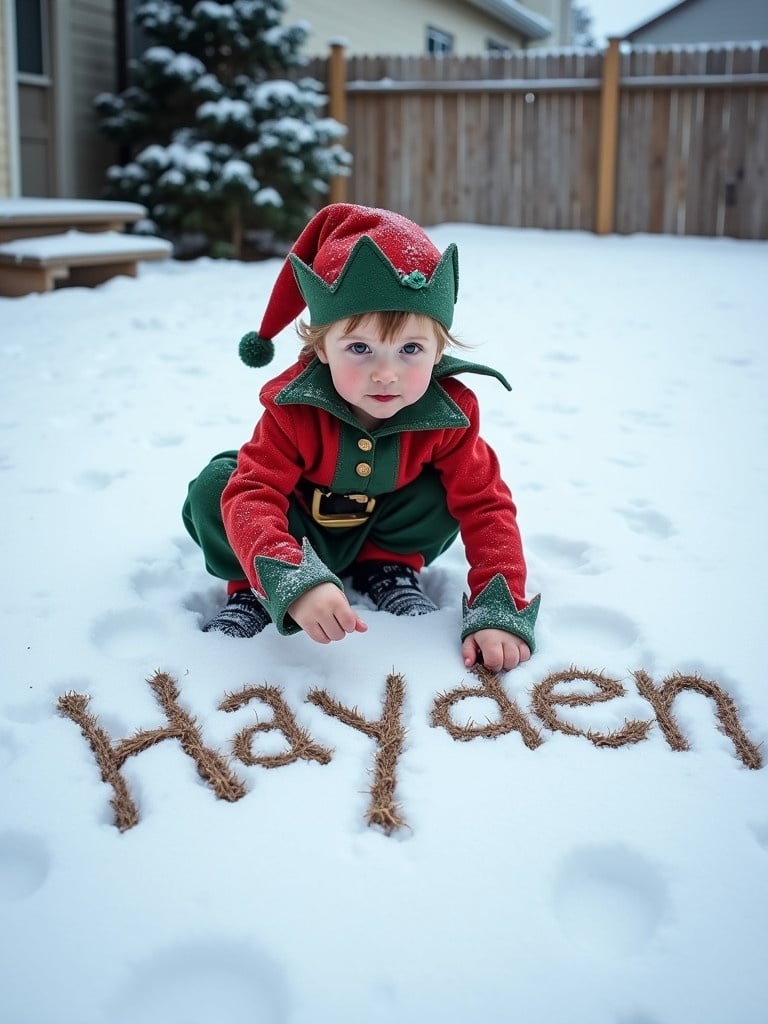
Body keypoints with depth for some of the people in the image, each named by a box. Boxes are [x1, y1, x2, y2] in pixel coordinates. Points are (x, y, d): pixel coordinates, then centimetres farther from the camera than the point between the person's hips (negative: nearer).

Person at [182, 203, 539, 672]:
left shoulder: (449, 412, -27)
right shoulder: (294, 407, -33)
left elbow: (486, 506, -27)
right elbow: (253, 494, -41)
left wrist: (500, 612, -40)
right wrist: (293, 582, -60)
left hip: (381, 527, 2)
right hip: (303, 534, -1)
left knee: (446, 492, -25)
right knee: (215, 487, -25)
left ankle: (389, 565, -2)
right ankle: (252, 590, -5)